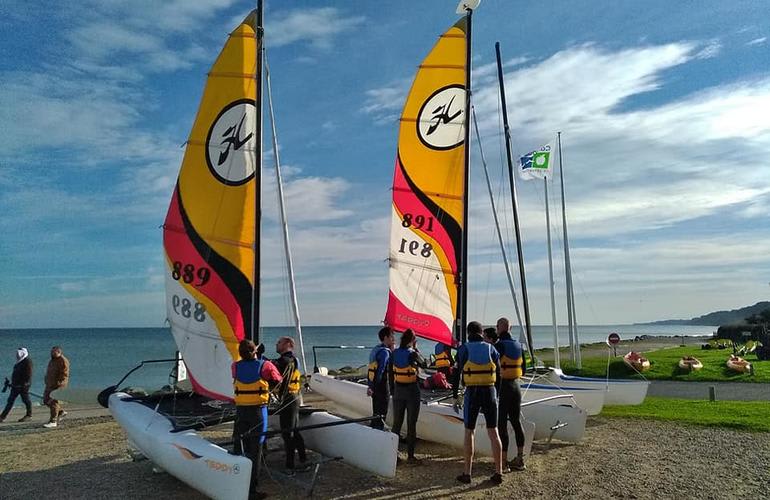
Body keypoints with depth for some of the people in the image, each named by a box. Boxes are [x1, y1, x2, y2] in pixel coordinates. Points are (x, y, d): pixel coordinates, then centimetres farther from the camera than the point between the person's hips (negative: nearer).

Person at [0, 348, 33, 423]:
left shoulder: (27, 362, -14)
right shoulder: (19, 362, 15)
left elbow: (28, 374, -19)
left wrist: (24, 383, -23)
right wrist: (12, 383, 21)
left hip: (23, 385, -9)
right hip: (16, 385, 9)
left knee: (26, 400, 2)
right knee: (10, 400, 8)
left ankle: (29, 415, 14)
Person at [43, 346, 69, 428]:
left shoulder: (63, 361, -14)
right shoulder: (52, 360, 16)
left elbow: (64, 374, -19)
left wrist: (58, 383, -24)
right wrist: (47, 382, 21)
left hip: (58, 385, -10)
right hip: (50, 384, 10)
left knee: (54, 402, -10)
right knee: (46, 400, 12)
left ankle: (53, 422, -5)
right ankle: (61, 411, 26)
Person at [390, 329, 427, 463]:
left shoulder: (394, 353, -1)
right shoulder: (412, 354, -14)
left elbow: (391, 374, 5)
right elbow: (424, 365, 3)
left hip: (398, 390, 4)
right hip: (412, 390, -4)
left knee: (396, 423, 13)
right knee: (411, 424, 4)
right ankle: (410, 455, 8)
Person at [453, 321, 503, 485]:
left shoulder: (463, 349, -2)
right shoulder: (491, 349, 5)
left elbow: (458, 373, -5)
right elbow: (498, 373, 5)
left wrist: (455, 396, 1)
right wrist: (496, 395, 14)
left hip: (472, 393, -2)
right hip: (490, 392, 2)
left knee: (469, 432, 7)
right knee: (493, 432, 7)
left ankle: (467, 473, 9)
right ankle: (498, 472, 8)